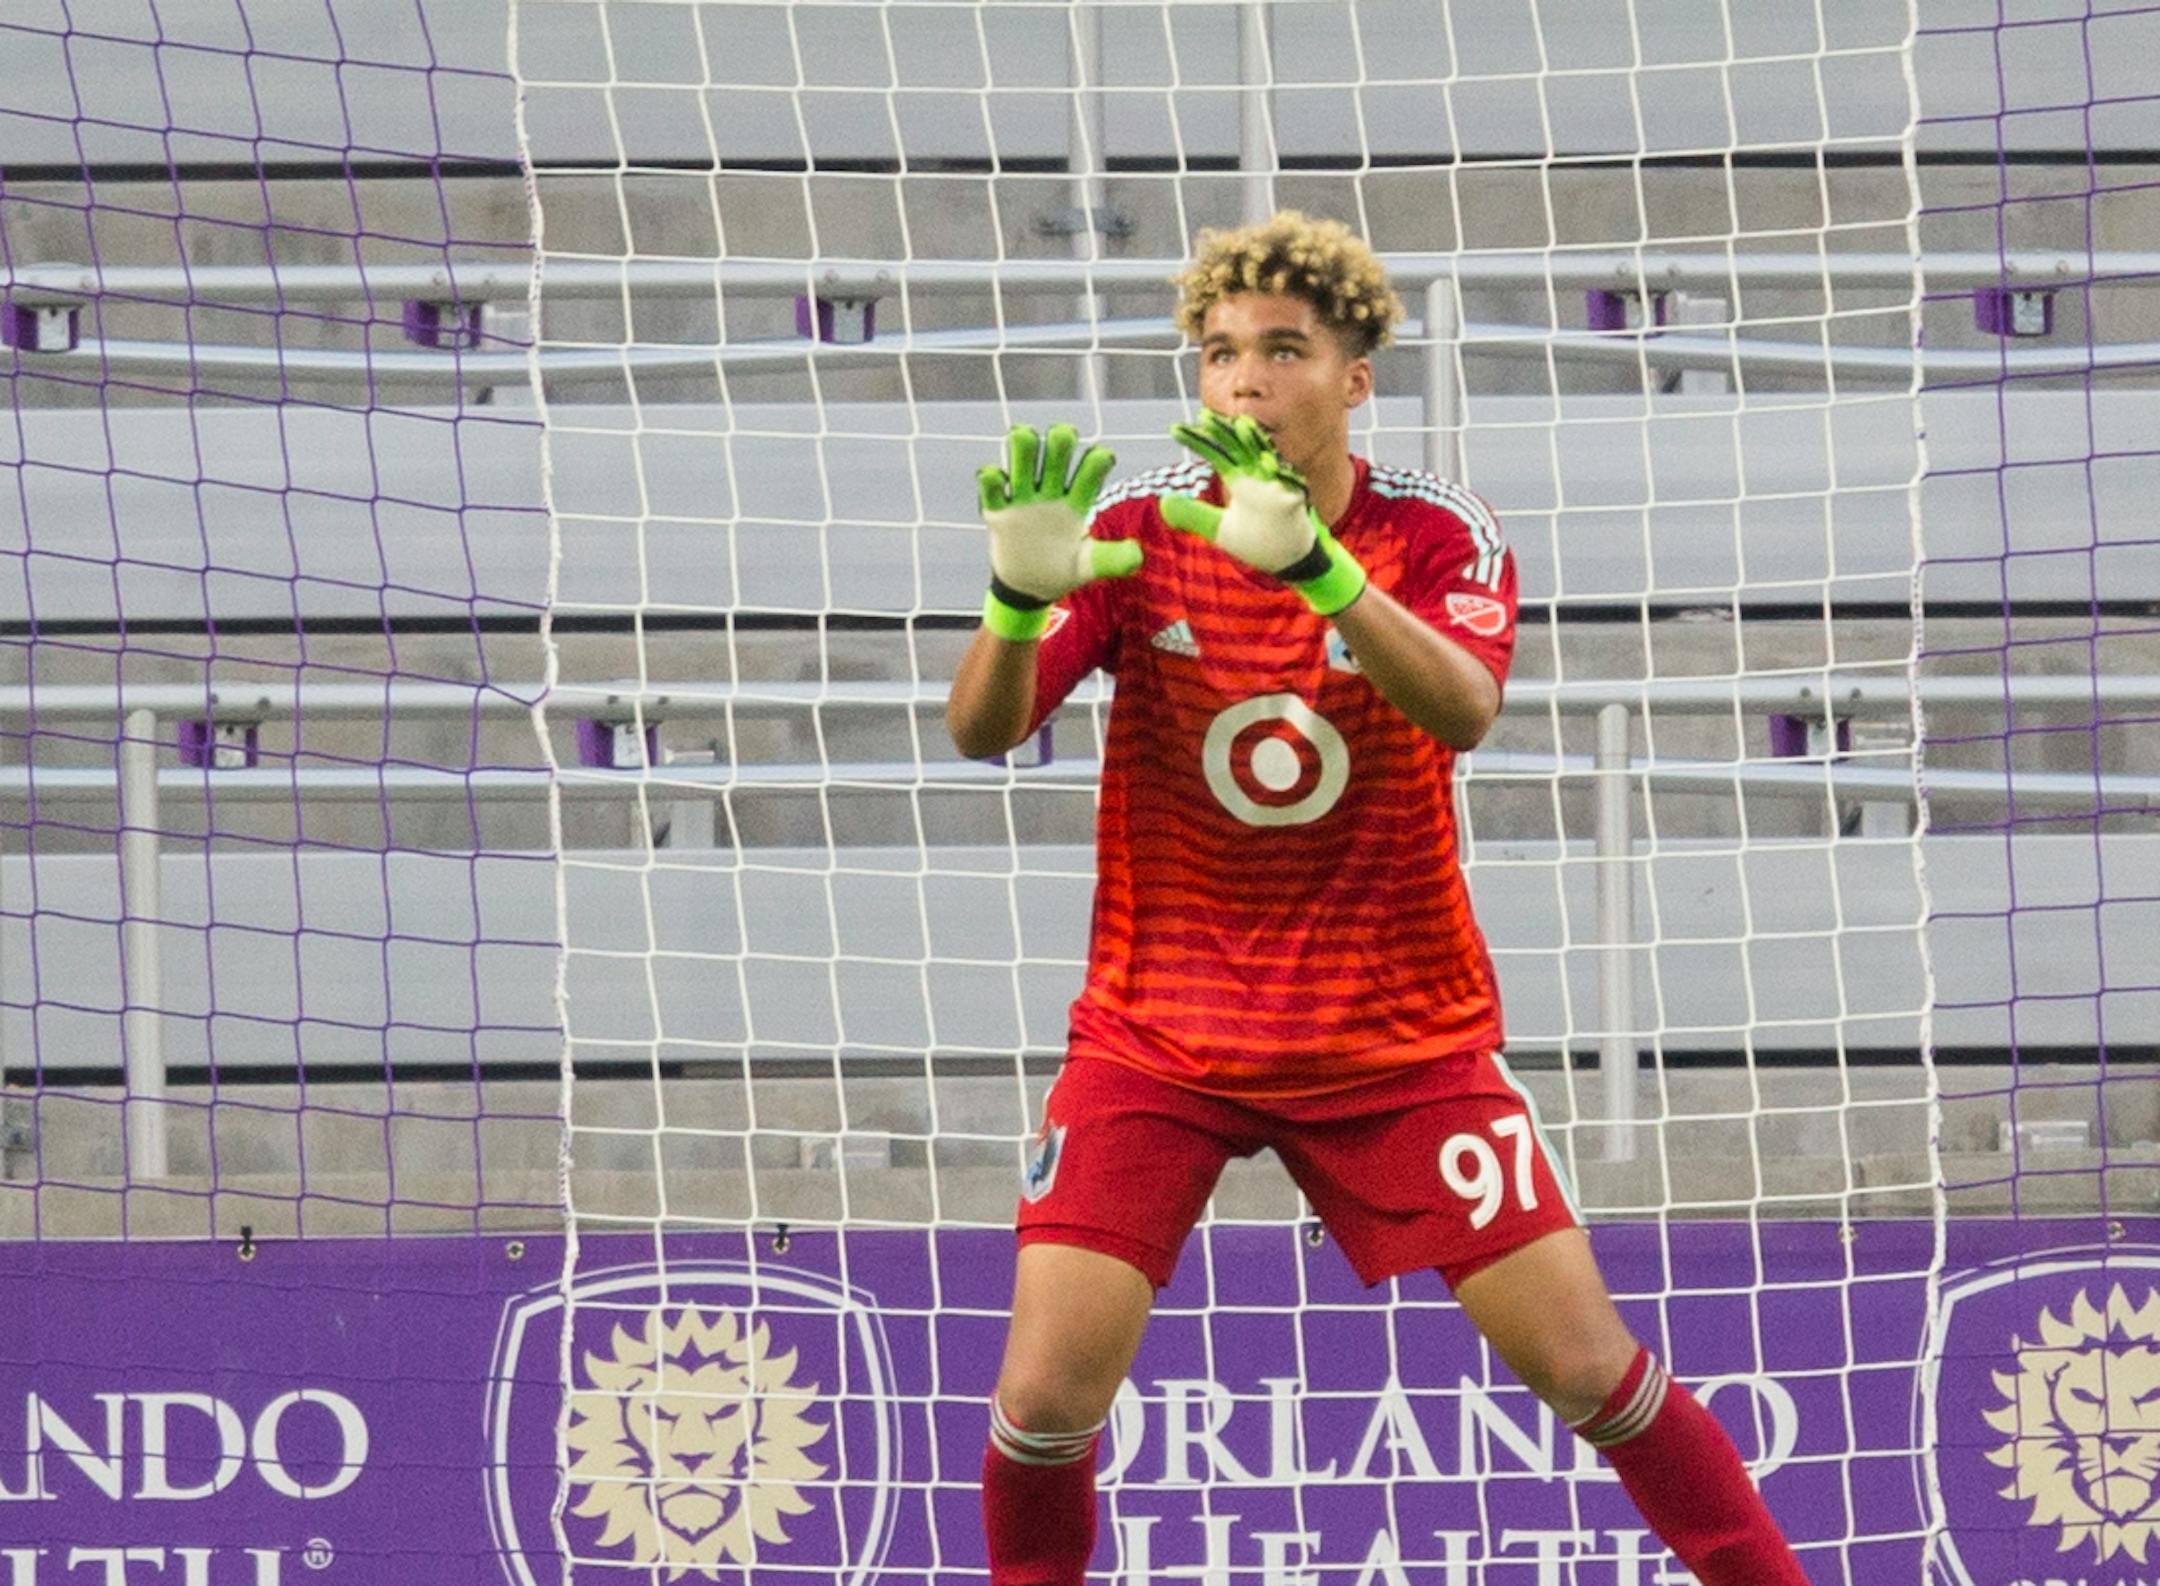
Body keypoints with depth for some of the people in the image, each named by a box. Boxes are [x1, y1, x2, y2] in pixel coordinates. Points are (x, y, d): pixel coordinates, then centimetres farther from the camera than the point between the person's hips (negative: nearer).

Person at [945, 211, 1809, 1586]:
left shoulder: (1442, 536, -9)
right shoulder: (1136, 531, -7)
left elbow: (1464, 709, -30)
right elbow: (982, 730, -18)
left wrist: (1311, 563, -47)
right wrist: (1020, 597, -40)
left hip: (1400, 1043, 0)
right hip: (1156, 1043, 0)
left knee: (1589, 1363, -5)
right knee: (1046, 1397, -12)